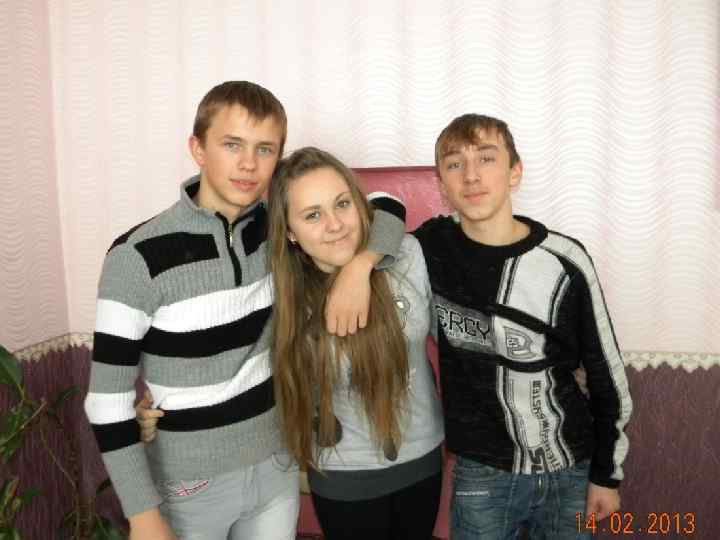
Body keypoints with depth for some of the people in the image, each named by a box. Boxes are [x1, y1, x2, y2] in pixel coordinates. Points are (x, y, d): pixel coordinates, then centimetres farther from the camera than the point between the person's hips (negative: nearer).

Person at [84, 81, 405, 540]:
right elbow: (108, 400, -14)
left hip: (276, 469, 4)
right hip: (188, 487, -3)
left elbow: (385, 216, 2)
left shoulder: (278, 230, -6)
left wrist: (359, 265, -18)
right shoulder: (139, 257, -18)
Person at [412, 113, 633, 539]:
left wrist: (607, 474, 2)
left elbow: (608, 376, -5)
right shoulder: (433, 245, -11)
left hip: (568, 470, 0)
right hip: (480, 473, 1)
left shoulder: (565, 262, -14)